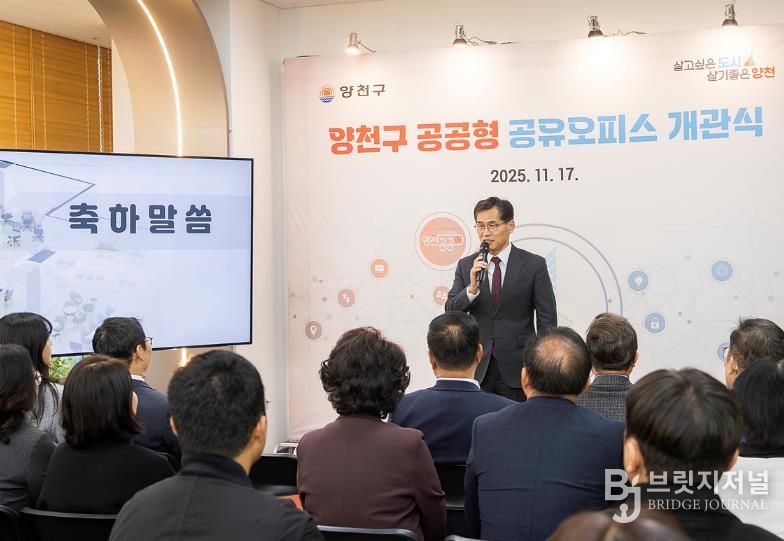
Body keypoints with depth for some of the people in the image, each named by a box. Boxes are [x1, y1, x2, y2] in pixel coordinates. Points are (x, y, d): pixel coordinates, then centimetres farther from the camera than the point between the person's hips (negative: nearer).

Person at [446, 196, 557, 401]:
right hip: (477, 368, 2)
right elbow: (451, 313, 3)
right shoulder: (466, 266, 7)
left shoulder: (534, 265, -1)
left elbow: (547, 319, 0)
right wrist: (472, 288, -15)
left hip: (517, 368, -2)